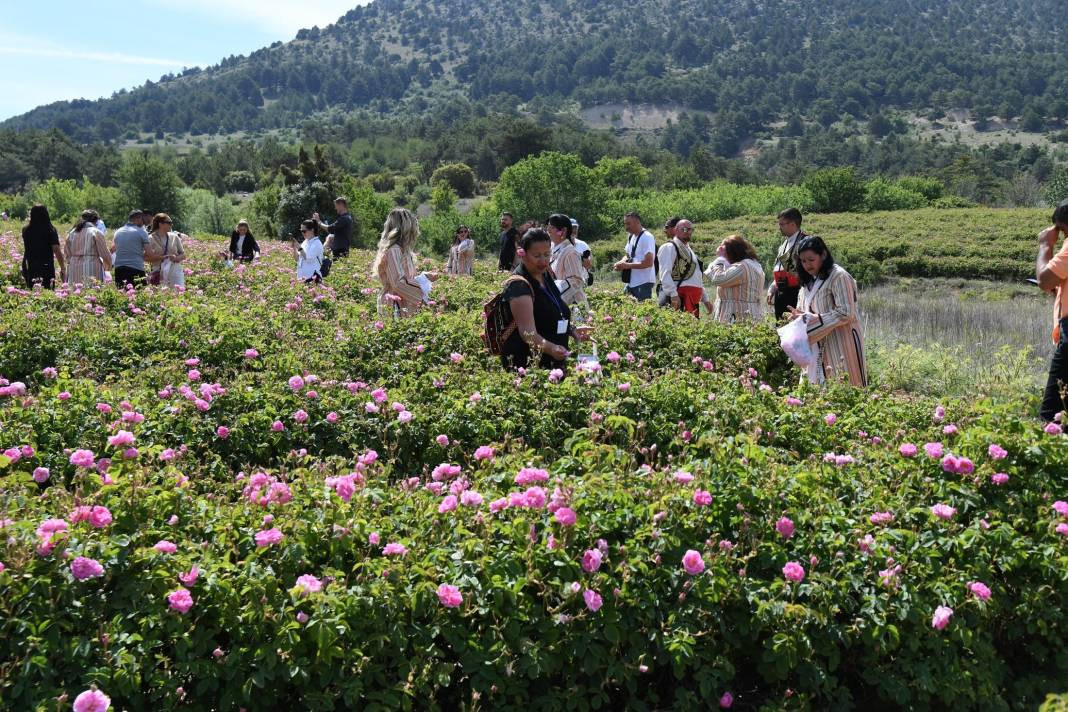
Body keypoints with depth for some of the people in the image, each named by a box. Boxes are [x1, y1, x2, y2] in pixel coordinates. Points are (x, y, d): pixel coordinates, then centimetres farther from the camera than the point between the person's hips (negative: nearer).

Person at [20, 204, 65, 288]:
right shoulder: (51, 230, -7)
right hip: (47, 268, -3)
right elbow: (57, 250, -14)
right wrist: (63, 268, -9)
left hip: (30, 268, 3)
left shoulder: (26, 230, 3)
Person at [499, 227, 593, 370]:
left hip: (553, 363, 9)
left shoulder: (546, 275, 8)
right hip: (525, 363, -9)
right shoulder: (519, 285, -20)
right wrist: (550, 348, -46)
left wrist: (572, 329, 9)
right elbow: (528, 332, -30)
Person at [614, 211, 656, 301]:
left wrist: (627, 265, -20)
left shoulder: (647, 237, -14)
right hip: (632, 281, 9)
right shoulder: (631, 237, 13)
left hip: (644, 282, -9)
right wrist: (621, 263, -1)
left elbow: (648, 263, -20)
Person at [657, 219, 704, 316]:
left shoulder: (690, 250, 26)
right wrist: (673, 294, -24)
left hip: (694, 298, 9)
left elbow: (698, 277, 30)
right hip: (680, 296, -9)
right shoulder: (669, 247, -3)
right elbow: (665, 274, -15)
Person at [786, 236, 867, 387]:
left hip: (840, 345, -7)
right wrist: (799, 315, -2)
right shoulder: (808, 281, 14)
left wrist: (811, 319, -17)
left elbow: (846, 313, -17)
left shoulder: (838, 276, -11)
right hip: (819, 347, 7)